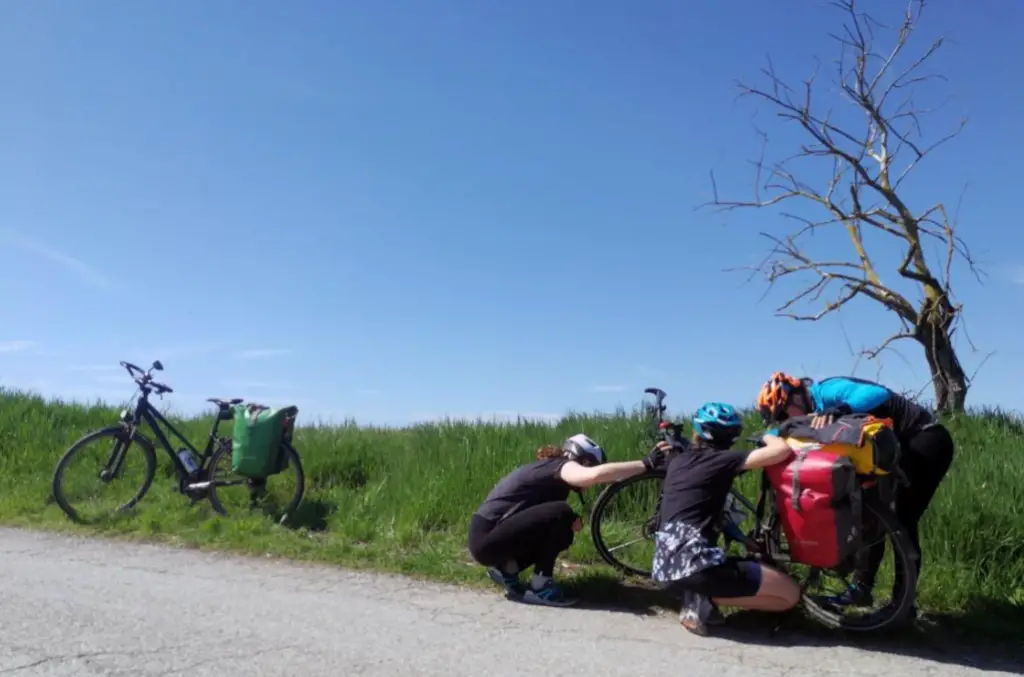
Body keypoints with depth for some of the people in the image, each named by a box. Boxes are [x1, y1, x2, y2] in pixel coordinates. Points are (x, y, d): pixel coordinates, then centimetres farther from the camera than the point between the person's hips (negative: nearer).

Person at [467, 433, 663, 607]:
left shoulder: (549, 471, 17)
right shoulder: (559, 466, -11)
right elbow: (596, 474, -33)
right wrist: (646, 464, -29)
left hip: (494, 537, 10)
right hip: (487, 539, -10)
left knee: (563, 532, 13)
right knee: (561, 514, -20)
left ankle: (506, 568, 11)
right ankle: (540, 587, -11)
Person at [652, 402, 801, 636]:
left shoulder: (677, 460, 17)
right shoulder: (723, 459, -2)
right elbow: (782, 450, -9)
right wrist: (766, 436, 10)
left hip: (665, 568, 7)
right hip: (694, 563, -7)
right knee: (791, 593, 6)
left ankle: (698, 595, 6)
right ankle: (705, 599, -4)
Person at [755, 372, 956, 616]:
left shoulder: (828, 391, -22)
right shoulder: (819, 413, 6)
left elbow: (879, 394, -39)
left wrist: (837, 411, -49)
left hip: (927, 438, -10)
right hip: (900, 446, 10)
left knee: (903, 523, -12)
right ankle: (861, 587, 16)